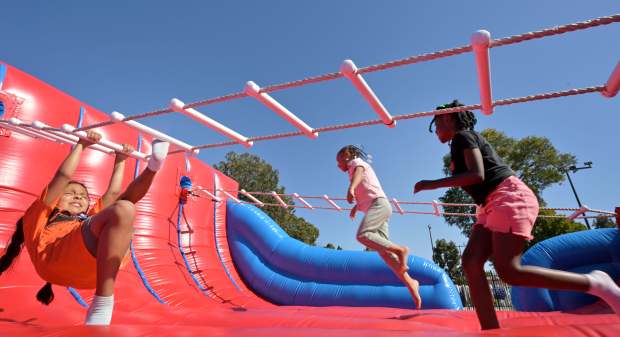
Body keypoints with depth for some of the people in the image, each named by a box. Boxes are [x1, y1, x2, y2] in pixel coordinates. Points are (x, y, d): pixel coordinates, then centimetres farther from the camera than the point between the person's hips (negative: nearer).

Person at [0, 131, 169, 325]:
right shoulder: (40, 215, 32)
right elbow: (63, 175, 22)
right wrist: (81, 145, 27)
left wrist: (119, 162, 46)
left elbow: (113, 193, 40)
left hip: (99, 265, 5)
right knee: (124, 209, -28)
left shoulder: (91, 217, 41)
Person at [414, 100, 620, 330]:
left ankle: (594, 283, -3)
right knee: (471, 262, -7)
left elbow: (477, 175, -17)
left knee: (509, 271, -18)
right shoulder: (460, 144, 24)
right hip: (492, 205, 10)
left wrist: (433, 184, -15)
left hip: (509, 197, -9)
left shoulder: (462, 136, -3)